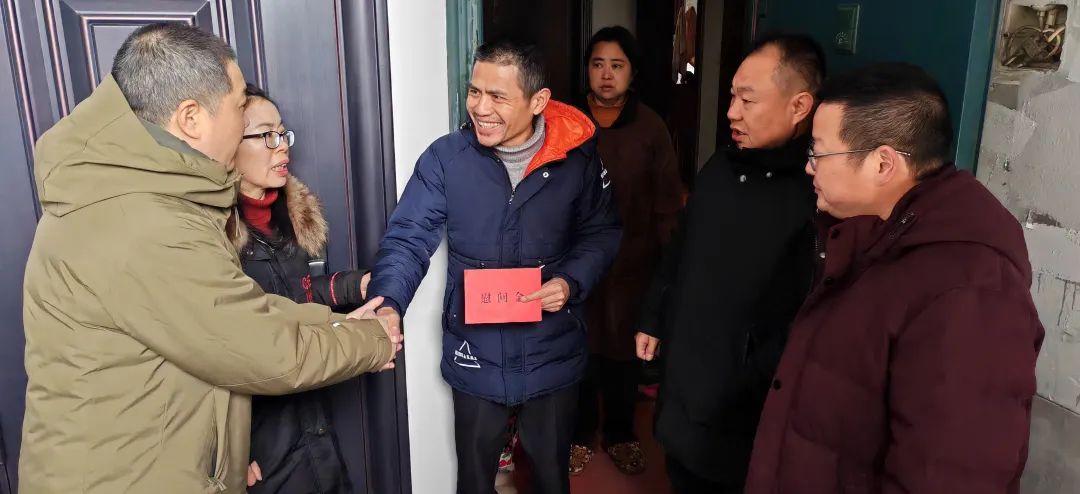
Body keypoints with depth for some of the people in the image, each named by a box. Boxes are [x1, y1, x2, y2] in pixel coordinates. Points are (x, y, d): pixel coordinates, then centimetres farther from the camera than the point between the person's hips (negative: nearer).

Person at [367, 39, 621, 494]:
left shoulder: (576, 156, -10)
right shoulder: (445, 158, -13)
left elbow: (600, 232, 3)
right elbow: (408, 238, -13)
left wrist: (573, 283, -14)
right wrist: (388, 303, -30)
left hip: (553, 354, 1)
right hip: (476, 358, 0)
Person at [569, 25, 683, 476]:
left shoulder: (650, 127, -3)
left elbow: (667, 201, 0)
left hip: (631, 261, 1)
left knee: (623, 349, 13)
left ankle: (619, 433, 34)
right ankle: (581, 433, 32)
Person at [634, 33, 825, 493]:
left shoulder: (819, 194, -23)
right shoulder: (720, 167, 3)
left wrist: (751, 383, -22)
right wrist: (652, 320, 18)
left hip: (742, 412, -7)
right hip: (680, 386, 7)